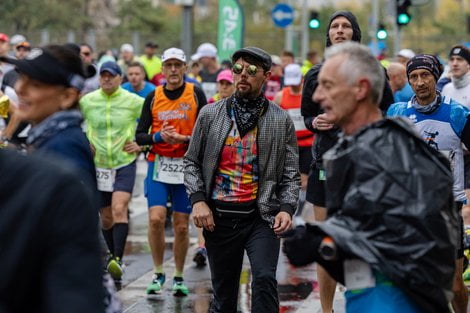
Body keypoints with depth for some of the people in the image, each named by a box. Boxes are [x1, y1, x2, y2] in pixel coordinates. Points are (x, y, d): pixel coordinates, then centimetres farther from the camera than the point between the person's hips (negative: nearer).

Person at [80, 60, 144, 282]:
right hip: (98, 165, 3)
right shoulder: (87, 101, 2)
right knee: (106, 217, 10)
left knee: (119, 209, -21)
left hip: (125, 164, -3)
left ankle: (118, 259, -25)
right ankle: (113, 254, 29)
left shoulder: (133, 101, -4)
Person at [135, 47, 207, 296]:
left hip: (187, 166, 0)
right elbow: (139, 135, 4)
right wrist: (159, 136, -15)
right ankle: (158, 273, 3)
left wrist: (184, 139, -18)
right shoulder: (153, 97, 4)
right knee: (156, 218, -13)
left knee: (182, 226, 3)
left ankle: (179, 277, 18)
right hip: (159, 164, 1)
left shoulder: (196, 94, 0)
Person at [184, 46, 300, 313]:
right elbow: (192, 162, 10)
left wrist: (287, 208, -12)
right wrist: (198, 199, -5)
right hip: (218, 217, 2)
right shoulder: (210, 115, 6)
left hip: (261, 216, -2)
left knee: (264, 278, -22)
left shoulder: (281, 120, 3)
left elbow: (291, 174, 4)